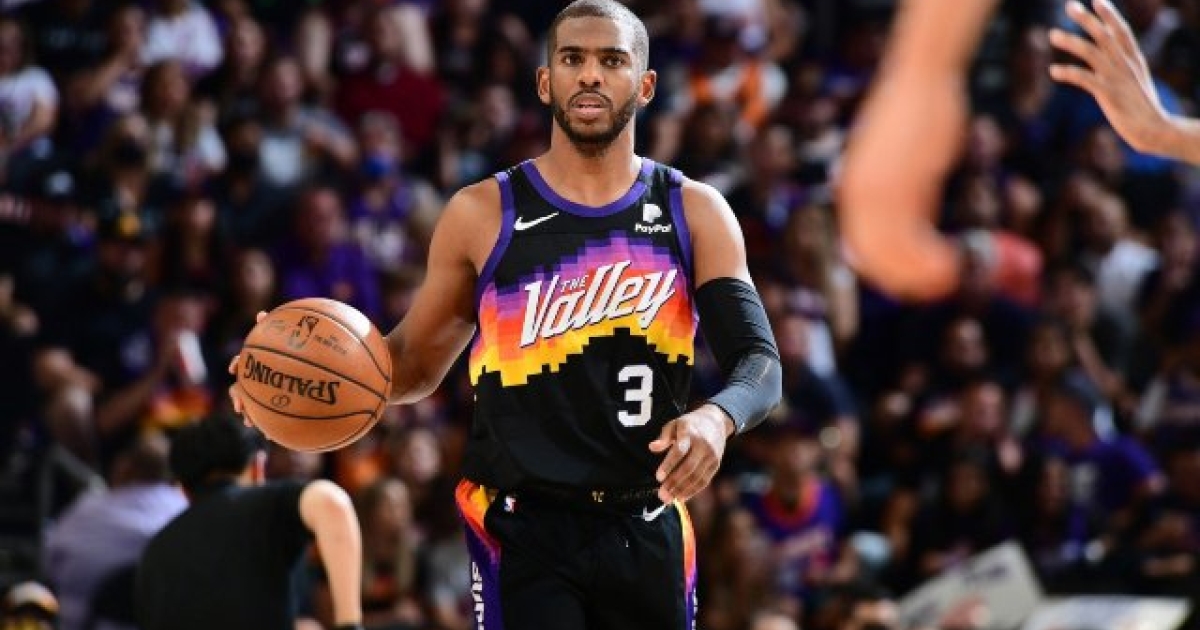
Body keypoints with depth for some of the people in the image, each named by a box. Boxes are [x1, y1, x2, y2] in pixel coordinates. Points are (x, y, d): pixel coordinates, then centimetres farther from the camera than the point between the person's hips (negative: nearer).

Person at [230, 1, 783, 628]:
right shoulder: (482, 214, 2)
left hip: (647, 530, 2)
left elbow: (759, 359, -4)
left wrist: (718, 417, -28)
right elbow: (418, 360, 13)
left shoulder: (694, 212, 4)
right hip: (523, 527, -2)